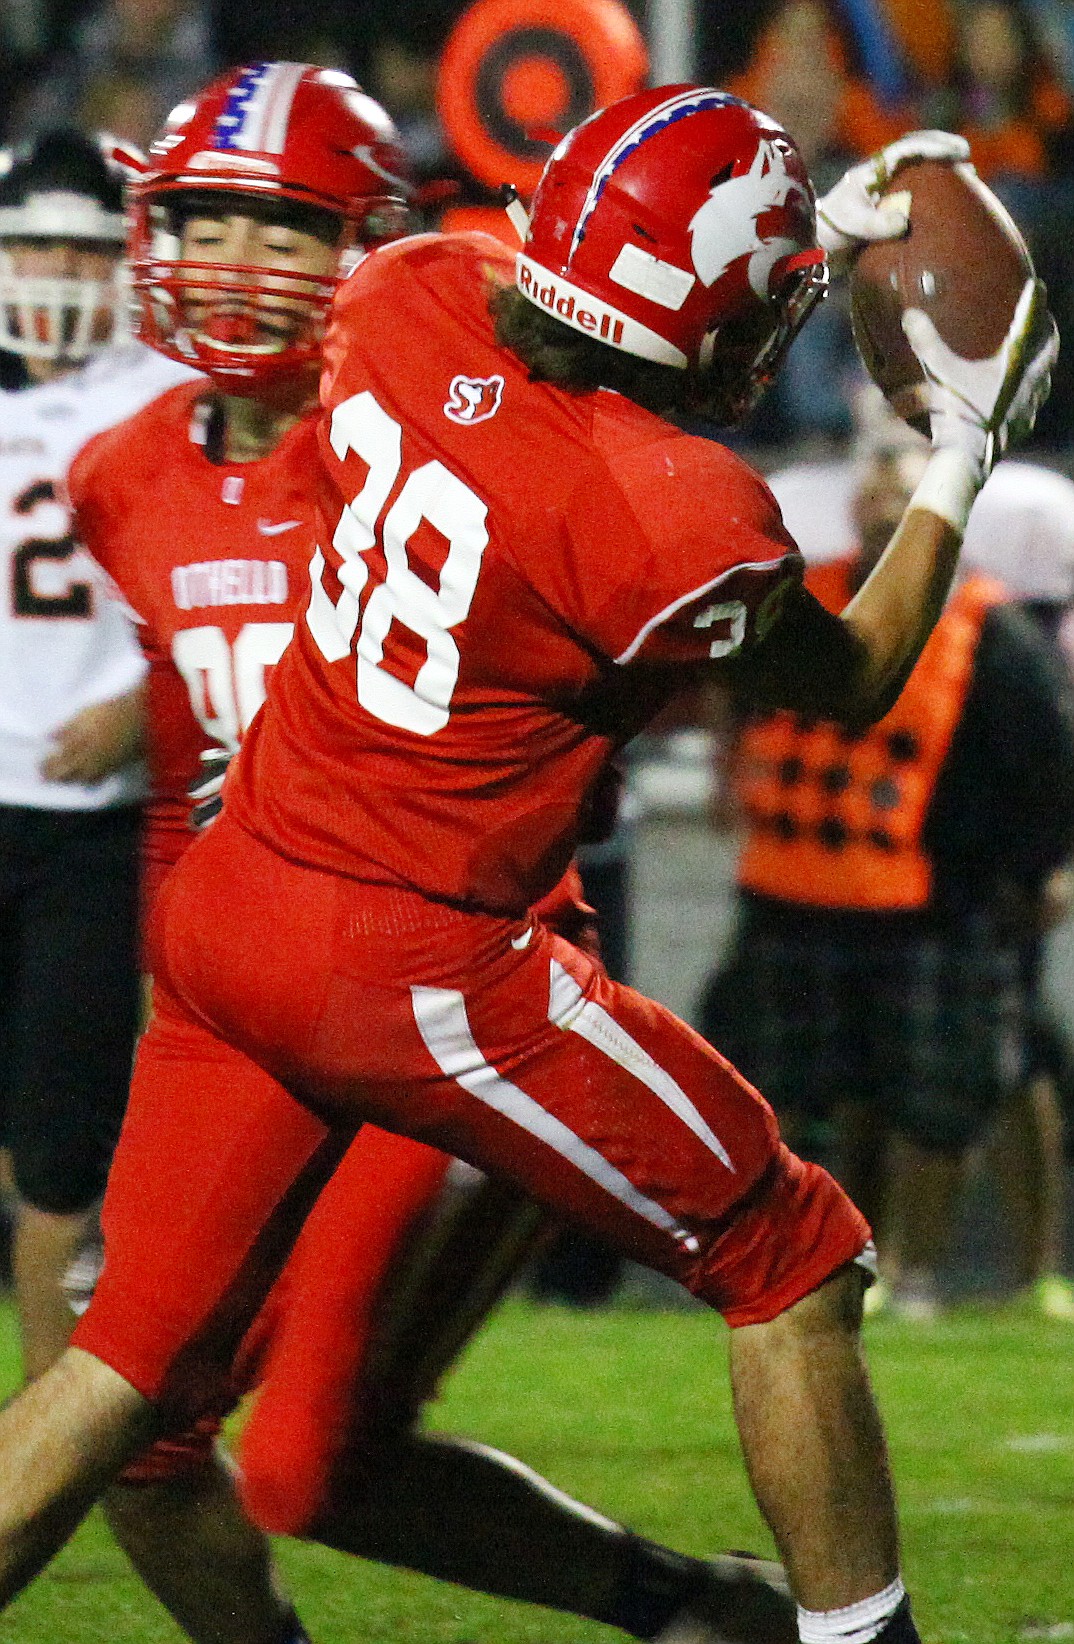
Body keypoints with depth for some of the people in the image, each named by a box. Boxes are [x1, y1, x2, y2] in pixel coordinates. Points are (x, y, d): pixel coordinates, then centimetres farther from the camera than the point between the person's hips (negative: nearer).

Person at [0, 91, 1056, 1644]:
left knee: (133, 1356, 14)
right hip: (416, 971, -7)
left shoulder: (412, 300, -5)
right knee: (798, 1269, 11)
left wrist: (815, 235, 22)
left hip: (221, 912, 7)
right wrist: (963, 457, 10)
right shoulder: (684, 521, -22)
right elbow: (853, 682, 0)